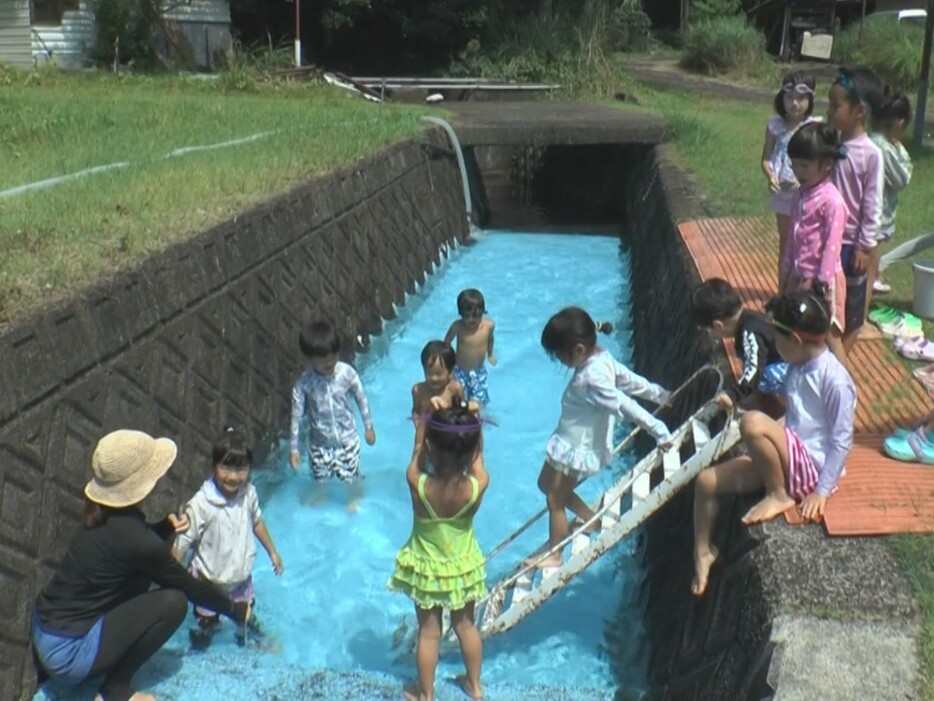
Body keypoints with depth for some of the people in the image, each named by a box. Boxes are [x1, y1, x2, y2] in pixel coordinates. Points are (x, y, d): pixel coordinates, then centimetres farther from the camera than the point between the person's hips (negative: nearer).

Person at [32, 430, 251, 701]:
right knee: (173, 601, -12)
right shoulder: (135, 539, -24)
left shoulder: (104, 513, -1)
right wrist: (234, 609, 6)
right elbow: (188, 586, -10)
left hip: (44, 629, 9)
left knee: (143, 572, 12)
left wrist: (165, 528, 3)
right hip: (68, 653, -9)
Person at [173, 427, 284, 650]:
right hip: (209, 582, -4)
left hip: (241, 576, 4)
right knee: (207, 624, 16)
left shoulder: (249, 493, -15)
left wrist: (272, 552, 15)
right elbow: (183, 543, -22)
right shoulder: (201, 504, -31)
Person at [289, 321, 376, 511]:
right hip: (319, 443, 0)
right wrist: (293, 448, -7)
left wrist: (369, 427, 5)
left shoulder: (347, 373, -21)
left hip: (347, 439, 0)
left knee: (351, 477, 16)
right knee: (320, 480, 19)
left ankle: (354, 500, 49)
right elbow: (296, 416, -13)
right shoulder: (304, 383, -22)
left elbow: (361, 399, -5)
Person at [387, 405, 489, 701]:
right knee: (466, 625, 24)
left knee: (428, 632, 19)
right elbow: (477, 455, -9)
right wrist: (473, 420, -2)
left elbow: (418, 454, -13)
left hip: (427, 567, -1)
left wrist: (425, 419, -4)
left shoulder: (417, 483, -33)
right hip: (464, 566, 1)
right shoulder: (478, 485, -30)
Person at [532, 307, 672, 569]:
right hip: (574, 440, 10)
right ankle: (592, 520, 35)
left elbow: (626, 405, -31)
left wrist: (659, 431, -29)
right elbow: (631, 380, 7)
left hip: (577, 447, -10)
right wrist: (661, 395, 20)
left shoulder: (593, 378, -31)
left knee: (555, 500, 6)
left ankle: (554, 556, 24)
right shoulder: (601, 358, -3)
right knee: (547, 484, 24)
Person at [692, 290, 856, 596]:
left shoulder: (835, 380, -18)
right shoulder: (797, 368, 7)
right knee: (707, 480, -2)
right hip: (787, 460, 9)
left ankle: (778, 496, -12)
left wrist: (822, 491, -17)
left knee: (752, 422, -32)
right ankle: (703, 551, 13)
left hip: (811, 469, -8)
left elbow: (842, 441, -17)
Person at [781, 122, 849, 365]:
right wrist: (786, 272, 15)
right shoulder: (800, 195, 7)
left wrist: (822, 282, -18)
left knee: (830, 336, -1)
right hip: (800, 276, 8)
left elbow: (832, 244, -18)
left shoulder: (831, 200, -18)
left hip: (823, 279, -8)